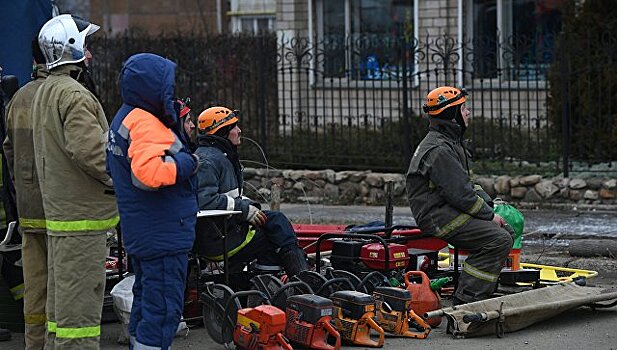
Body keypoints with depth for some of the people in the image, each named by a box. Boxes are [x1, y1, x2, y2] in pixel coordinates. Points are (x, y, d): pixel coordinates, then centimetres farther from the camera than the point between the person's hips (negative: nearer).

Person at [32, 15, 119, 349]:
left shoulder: (44, 92, 17)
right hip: (81, 216, -10)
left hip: (56, 210, 10)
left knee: (61, 295, 16)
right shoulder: (74, 95, -16)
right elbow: (88, 149, -26)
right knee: (81, 296, -8)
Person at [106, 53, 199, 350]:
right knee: (164, 309, -8)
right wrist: (186, 162, -20)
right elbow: (148, 172, -35)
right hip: (163, 234, -11)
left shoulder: (124, 119, 14)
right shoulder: (146, 124, -20)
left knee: (145, 304, 20)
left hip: (140, 233, 11)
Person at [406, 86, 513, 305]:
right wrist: (489, 216, -12)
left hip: (449, 208, 11)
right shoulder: (438, 151, -19)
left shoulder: (450, 142, 17)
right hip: (438, 216, -11)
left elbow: (465, 184, 22)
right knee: (500, 240, -23)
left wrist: (490, 203, 8)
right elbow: (460, 194, -22)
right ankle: (466, 300, -22)